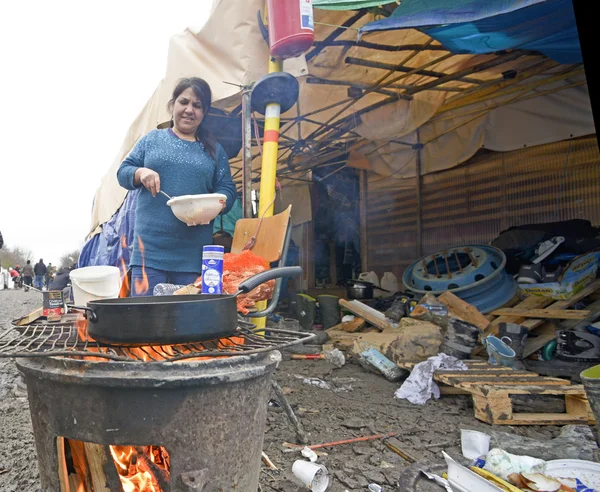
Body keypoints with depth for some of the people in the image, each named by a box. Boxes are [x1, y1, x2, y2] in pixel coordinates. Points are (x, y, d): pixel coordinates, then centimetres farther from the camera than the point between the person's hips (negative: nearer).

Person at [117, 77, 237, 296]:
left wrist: (216, 204, -14)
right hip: (150, 247, 0)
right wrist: (141, 173, -11)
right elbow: (123, 172, 12)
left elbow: (228, 190, 9)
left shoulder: (214, 150, 14)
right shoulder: (152, 139, 13)